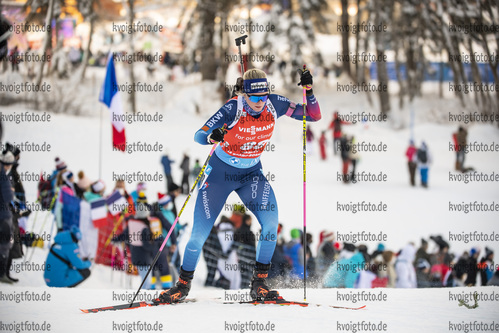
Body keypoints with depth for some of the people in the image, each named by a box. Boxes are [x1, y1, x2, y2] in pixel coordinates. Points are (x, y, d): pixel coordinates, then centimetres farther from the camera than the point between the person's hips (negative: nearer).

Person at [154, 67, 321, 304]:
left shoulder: (274, 105, -16)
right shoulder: (233, 109, -26)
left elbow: (313, 116, -10)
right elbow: (198, 135, -29)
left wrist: (308, 91, -27)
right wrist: (212, 137, -51)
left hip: (251, 174, 3)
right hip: (220, 173, -3)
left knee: (271, 222, -23)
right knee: (199, 235, -5)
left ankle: (259, 284, -9)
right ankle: (183, 284, 20)